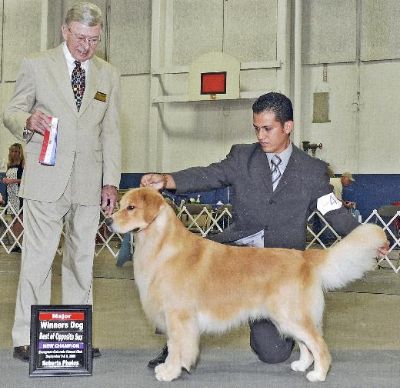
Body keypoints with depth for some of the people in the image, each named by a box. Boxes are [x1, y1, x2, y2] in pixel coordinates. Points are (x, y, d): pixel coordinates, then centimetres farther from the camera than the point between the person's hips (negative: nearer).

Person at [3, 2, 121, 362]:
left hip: (89, 183, 3)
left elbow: (111, 132, 11)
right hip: (46, 179, -3)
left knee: (82, 260, 7)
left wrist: (111, 181, 4)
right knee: (37, 259, -4)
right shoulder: (36, 65, 4)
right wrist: (29, 120, -18)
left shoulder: (109, 75, 12)